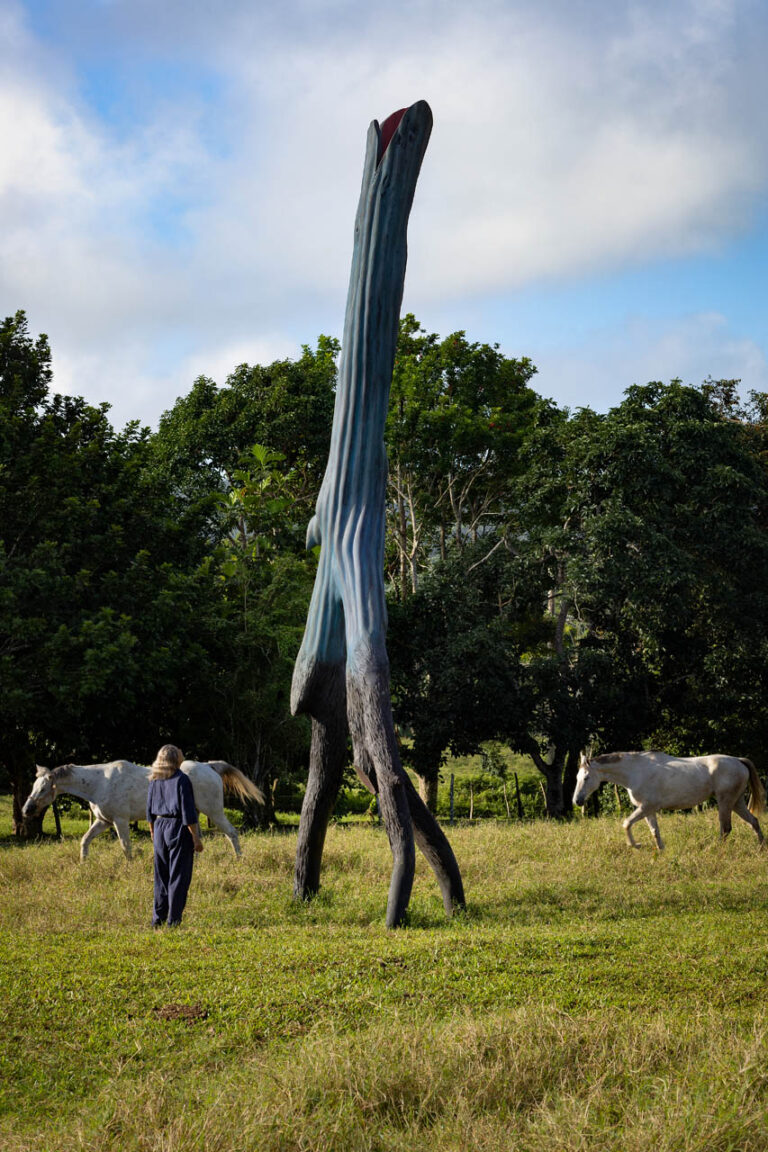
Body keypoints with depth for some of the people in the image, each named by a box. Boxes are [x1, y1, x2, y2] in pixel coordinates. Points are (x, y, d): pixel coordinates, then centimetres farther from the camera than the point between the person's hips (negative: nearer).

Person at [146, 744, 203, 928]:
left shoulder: (155, 780, 5)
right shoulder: (181, 779, -12)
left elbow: (150, 811, 11)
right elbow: (188, 811, -14)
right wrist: (196, 837, -11)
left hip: (160, 828, 6)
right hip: (179, 830, -6)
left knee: (161, 876, 13)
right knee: (178, 877, 0)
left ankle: (157, 918, 15)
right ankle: (173, 920, 0)